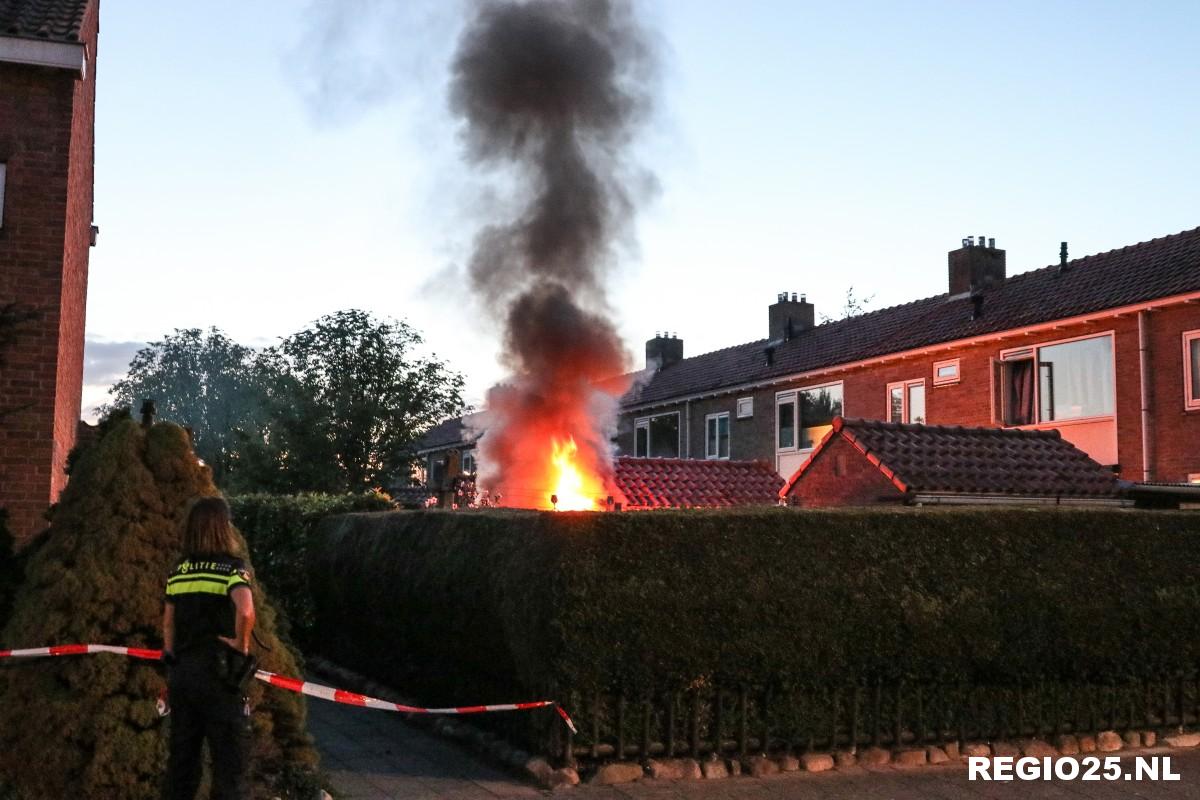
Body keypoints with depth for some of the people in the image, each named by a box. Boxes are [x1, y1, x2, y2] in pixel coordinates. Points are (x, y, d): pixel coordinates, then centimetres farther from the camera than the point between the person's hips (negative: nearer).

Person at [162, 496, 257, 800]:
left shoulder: (178, 571, 8)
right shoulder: (231, 567, -11)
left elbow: (168, 623, 13)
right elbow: (245, 612, -28)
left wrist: (173, 668, 20)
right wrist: (241, 645, -12)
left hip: (182, 673, 6)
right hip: (219, 674, -6)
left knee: (181, 760, 15)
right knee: (229, 764, 1)